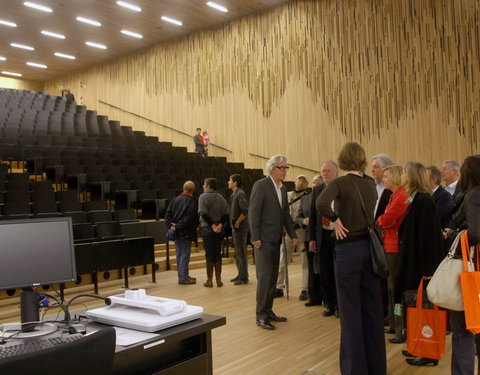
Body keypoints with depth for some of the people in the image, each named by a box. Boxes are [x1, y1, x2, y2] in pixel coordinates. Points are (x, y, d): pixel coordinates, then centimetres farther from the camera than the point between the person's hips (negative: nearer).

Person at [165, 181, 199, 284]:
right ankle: (183, 278, -1)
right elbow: (190, 218, -18)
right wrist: (179, 226, -15)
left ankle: (183, 276, 22)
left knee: (179, 254, 13)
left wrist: (170, 225, -2)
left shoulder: (175, 200, 9)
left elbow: (168, 214, 6)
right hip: (186, 233, -6)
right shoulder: (193, 201, -10)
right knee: (185, 254, -2)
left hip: (176, 233, 6)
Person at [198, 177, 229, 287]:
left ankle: (209, 280, 6)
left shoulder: (203, 197, -7)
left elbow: (203, 214, -18)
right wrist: (220, 224, -10)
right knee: (218, 254, 10)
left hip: (207, 228, -4)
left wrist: (212, 225, -15)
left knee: (209, 254, 1)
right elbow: (226, 214, -2)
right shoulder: (221, 198, 7)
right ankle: (218, 279, 12)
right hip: (219, 230, 4)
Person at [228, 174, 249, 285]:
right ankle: (240, 275, 26)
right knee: (238, 252, 16)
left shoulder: (240, 194, -15)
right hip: (235, 227, 10)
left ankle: (243, 278, 4)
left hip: (240, 227, -10)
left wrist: (237, 222, -17)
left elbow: (245, 210, -25)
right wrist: (234, 223, 11)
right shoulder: (234, 194, 15)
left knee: (241, 252, -3)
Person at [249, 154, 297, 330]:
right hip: (263, 238, -8)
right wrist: (255, 238, -18)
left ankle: (268, 311, 20)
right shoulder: (261, 185, -9)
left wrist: (293, 235, 8)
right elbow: (253, 212, -14)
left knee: (273, 277, 10)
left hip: (276, 239, 8)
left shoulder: (283, 189, 13)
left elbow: (285, 214, 16)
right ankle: (261, 315, 1)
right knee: (264, 276, -7)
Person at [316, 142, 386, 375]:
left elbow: (321, 203, -28)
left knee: (351, 309, 4)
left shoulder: (340, 183, -11)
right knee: (372, 307, 13)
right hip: (370, 246, 6)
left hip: (348, 248, -6)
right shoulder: (371, 184, 8)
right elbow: (373, 215, 9)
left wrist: (335, 220, -15)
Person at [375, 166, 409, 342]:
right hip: (390, 246, 10)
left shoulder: (402, 196, -16)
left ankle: (403, 330, 5)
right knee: (392, 288, 16)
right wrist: (382, 221, -5)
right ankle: (394, 325, 28)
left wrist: (378, 220, 0)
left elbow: (386, 220, -18)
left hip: (396, 247, -10)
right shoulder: (395, 196, 15)